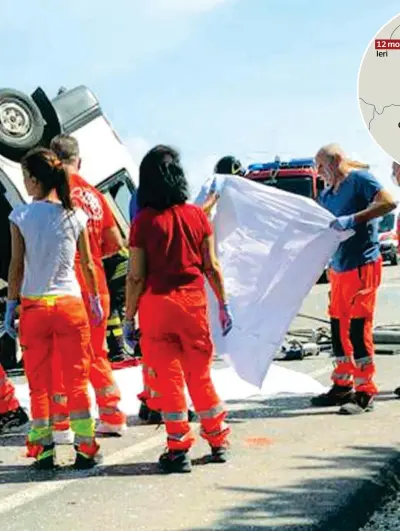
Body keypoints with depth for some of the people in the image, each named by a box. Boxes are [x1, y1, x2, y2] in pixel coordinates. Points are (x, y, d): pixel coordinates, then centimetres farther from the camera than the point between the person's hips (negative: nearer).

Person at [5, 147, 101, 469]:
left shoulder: (20, 216, -5)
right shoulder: (75, 216, 0)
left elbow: (16, 266, -5)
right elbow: (88, 265, 5)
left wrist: (11, 305, 2)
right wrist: (95, 300, 18)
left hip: (33, 306, -1)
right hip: (70, 303, 1)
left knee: (39, 383, 8)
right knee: (77, 379, 7)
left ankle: (43, 450, 11)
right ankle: (85, 447, 8)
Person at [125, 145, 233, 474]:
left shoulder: (144, 221, -7)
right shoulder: (196, 215, 1)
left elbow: (136, 277, -8)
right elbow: (211, 267, 3)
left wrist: (129, 316, 1)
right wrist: (223, 304, 12)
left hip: (156, 303, -3)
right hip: (193, 300, 3)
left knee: (167, 376, 5)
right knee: (200, 373, 16)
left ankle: (179, 450, 6)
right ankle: (218, 442, 24)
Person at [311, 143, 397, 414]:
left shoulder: (360, 179, -9)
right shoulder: (328, 194, 15)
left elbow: (389, 202, -22)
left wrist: (353, 219, -26)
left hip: (361, 265, -8)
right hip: (338, 267, 8)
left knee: (358, 328, -7)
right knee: (338, 327, 12)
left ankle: (365, 393, 0)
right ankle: (342, 386, 24)